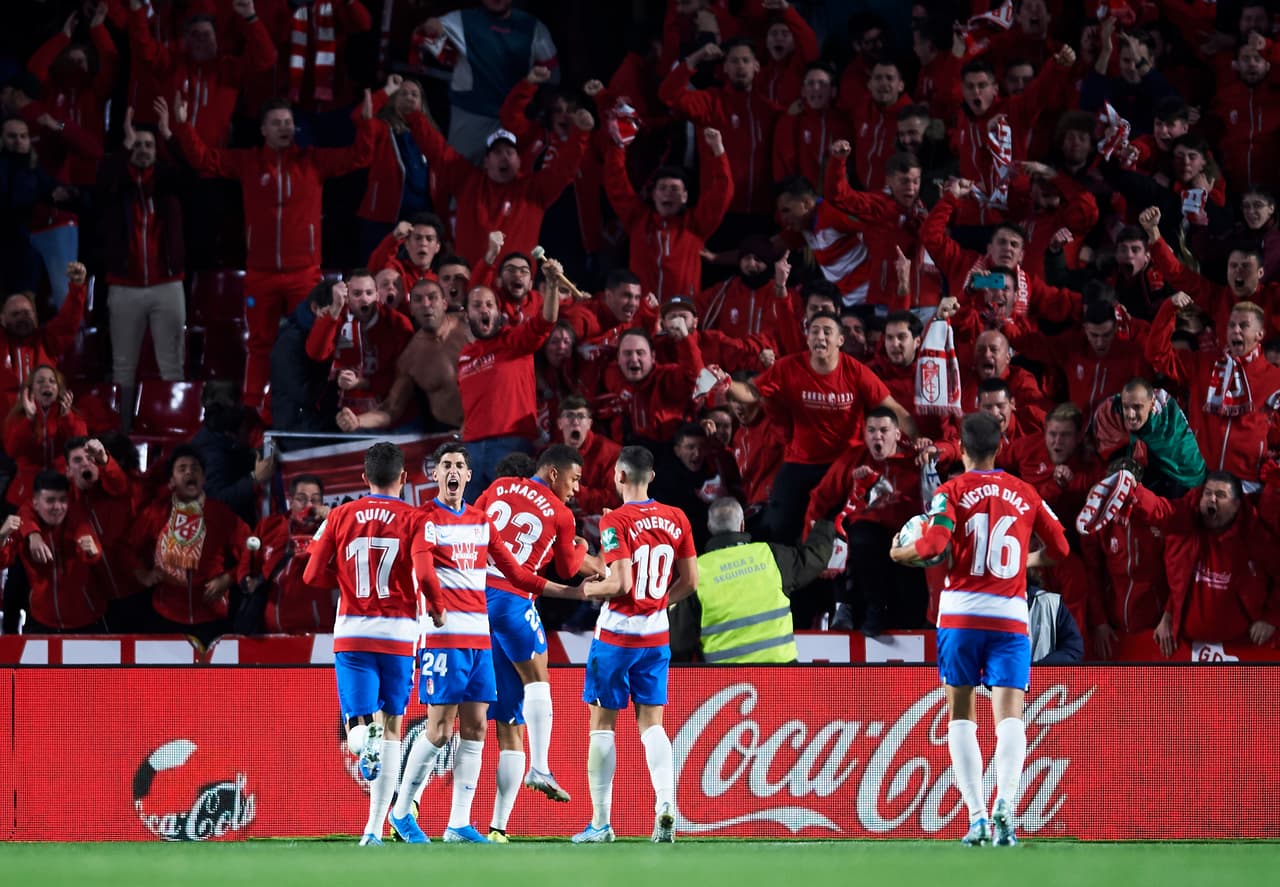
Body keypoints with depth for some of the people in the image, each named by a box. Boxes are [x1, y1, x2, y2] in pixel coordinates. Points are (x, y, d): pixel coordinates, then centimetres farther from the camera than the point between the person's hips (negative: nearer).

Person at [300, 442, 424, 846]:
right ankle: (375, 828, 4)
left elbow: (313, 574, 5)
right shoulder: (414, 520, -2)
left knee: (358, 725, 3)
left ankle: (365, 740, -37)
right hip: (398, 632, -1)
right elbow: (426, 578, -13)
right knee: (392, 727, 9)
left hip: (352, 632, 1)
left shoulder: (341, 517, 4)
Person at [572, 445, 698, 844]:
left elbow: (621, 583, -21)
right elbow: (689, 581, 7)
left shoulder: (615, 522, -14)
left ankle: (600, 822, 6)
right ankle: (665, 802, -16)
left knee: (602, 724, 5)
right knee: (651, 724, 7)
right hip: (656, 635, 5)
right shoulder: (677, 519, 3)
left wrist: (591, 588, -2)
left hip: (617, 634, -5)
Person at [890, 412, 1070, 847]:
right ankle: (1004, 802, -30)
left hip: (961, 613, -1)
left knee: (961, 714, 7)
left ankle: (977, 815, -6)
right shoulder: (1024, 493, 10)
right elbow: (1059, 547, 17)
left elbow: (933, 544, -14)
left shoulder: (951, 492, 1)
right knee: (1010, 715, -5)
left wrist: (899, 553, 5)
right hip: (1011, 615, 1)